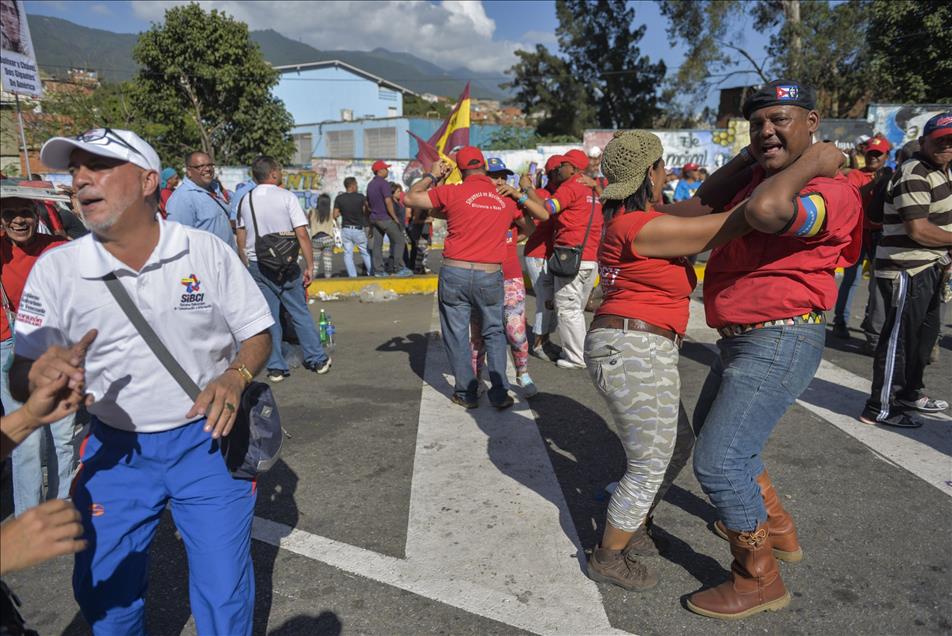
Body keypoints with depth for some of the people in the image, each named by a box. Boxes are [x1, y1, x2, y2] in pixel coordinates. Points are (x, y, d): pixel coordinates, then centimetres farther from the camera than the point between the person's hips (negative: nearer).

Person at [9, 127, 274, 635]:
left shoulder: (208, 252, -10)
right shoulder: (56, 269, -7)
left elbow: (256, 333, -1)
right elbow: (20, 376, -4)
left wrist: (235, 377, -22)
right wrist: (40, 376, -29)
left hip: (206, 439, -2)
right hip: (115, 449, 2)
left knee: (224, 595, 6)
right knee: (103, 593, 17)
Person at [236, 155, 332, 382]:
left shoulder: (245, 200, 6)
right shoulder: (286, 196, -7)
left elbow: (241, 239, 8)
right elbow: (302, 235, -12)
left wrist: (246, 265, 18)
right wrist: (309, 266, -8)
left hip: (255, 265, 3)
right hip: (285, 265, -3)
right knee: (300, 313, 7)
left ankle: (276, 367, 13)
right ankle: (318, 359, 15)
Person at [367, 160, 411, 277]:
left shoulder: (370, 184, 15)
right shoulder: (384, 183, -13)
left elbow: (368, 203, 21)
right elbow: (388, 202, -20)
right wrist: (395, 218, -16)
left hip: (374, 218, 9)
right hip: (386, 218, -8)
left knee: (377, 244, 7)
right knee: (399, 241, -2)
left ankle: (378, 270, 6)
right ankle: (399, 269, -5)